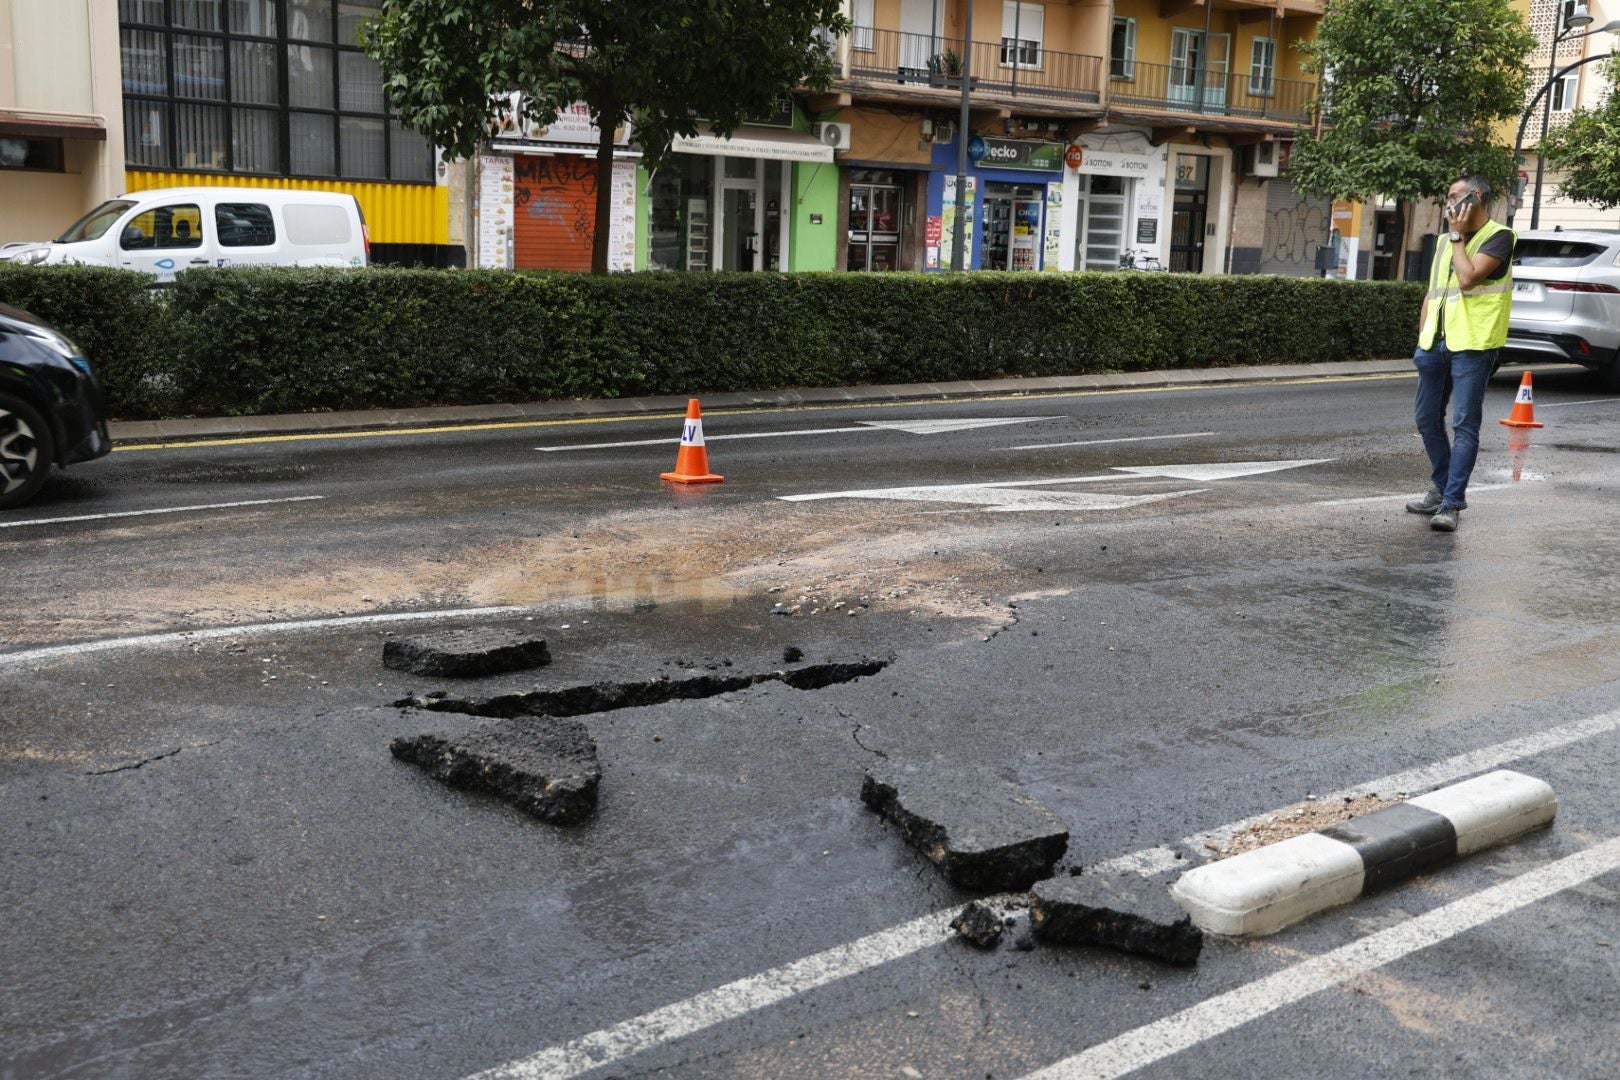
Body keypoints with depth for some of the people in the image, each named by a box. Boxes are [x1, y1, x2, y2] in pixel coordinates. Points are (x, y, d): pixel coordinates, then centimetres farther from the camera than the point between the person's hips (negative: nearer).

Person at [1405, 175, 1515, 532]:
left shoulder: (1498, 237, -6)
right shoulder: (1445, 241, 16)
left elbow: (1468, 278, -20)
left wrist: (1457, 236, -9)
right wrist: (1422, 336, 12)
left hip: (1472, 345, -8)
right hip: (1436, 343, 8)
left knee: (1464, 425, -8)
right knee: (1428, 420, 13)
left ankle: (1451, 503, -10)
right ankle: (1442, 489, 27)